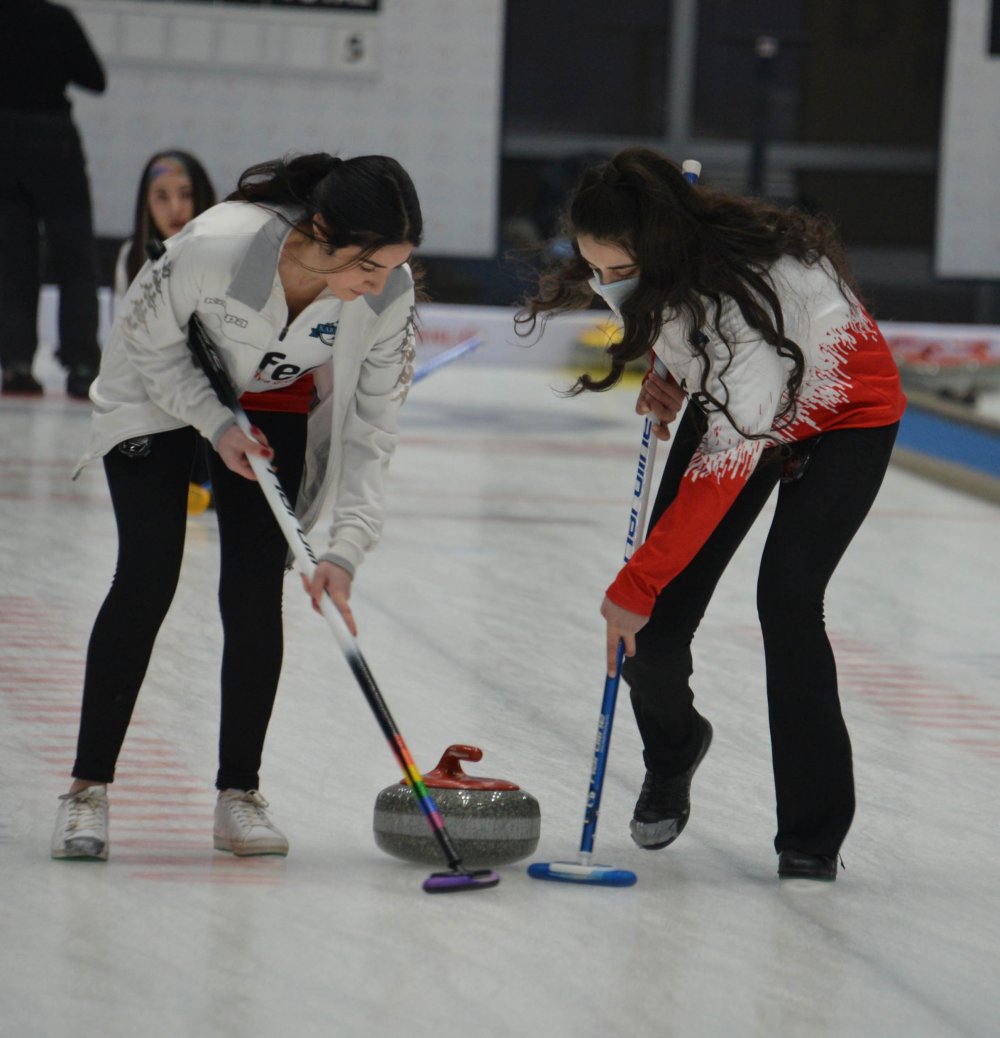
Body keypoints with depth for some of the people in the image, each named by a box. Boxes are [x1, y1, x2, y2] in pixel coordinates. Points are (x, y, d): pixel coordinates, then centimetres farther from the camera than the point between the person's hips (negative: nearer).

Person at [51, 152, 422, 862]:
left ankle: (239, 792, 5)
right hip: (160, 395, -3)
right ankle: (88, 789, -5)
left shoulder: (391, 294, -28)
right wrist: (215, 424, -26)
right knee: (148, 577, -12)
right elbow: (147, 339, -19)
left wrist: (346, 550, -27)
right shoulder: (218, 245, -39)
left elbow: (372, 429, -19)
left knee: (255, 591, -6)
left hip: (276, 406, 3)